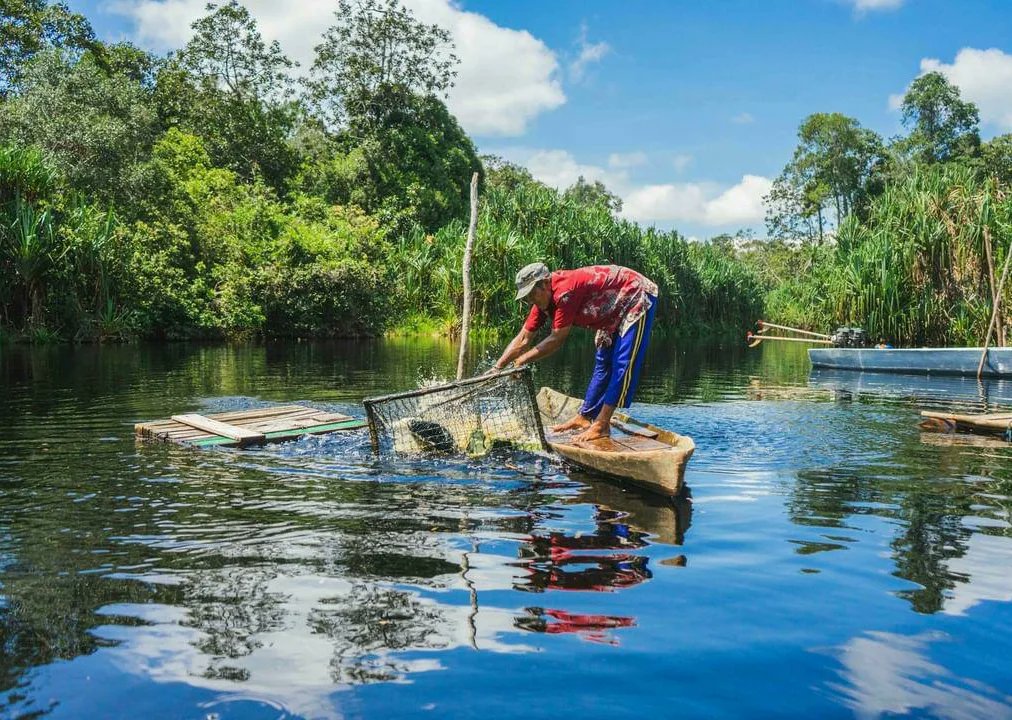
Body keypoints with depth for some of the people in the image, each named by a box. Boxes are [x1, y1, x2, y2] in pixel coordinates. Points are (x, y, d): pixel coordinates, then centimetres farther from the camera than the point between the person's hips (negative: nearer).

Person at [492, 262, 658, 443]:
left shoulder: (565, 291, -33)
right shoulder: (543, 298, -5)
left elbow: (557, 340, -29)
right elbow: (523, 339, -3)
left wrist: (522, 360, -20)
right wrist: (497, 367, -9)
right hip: (615, 313, 10)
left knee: (622, 365, -12)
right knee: (603, 363, 12)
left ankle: (602, 425, -15)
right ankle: (584, 417, 18)